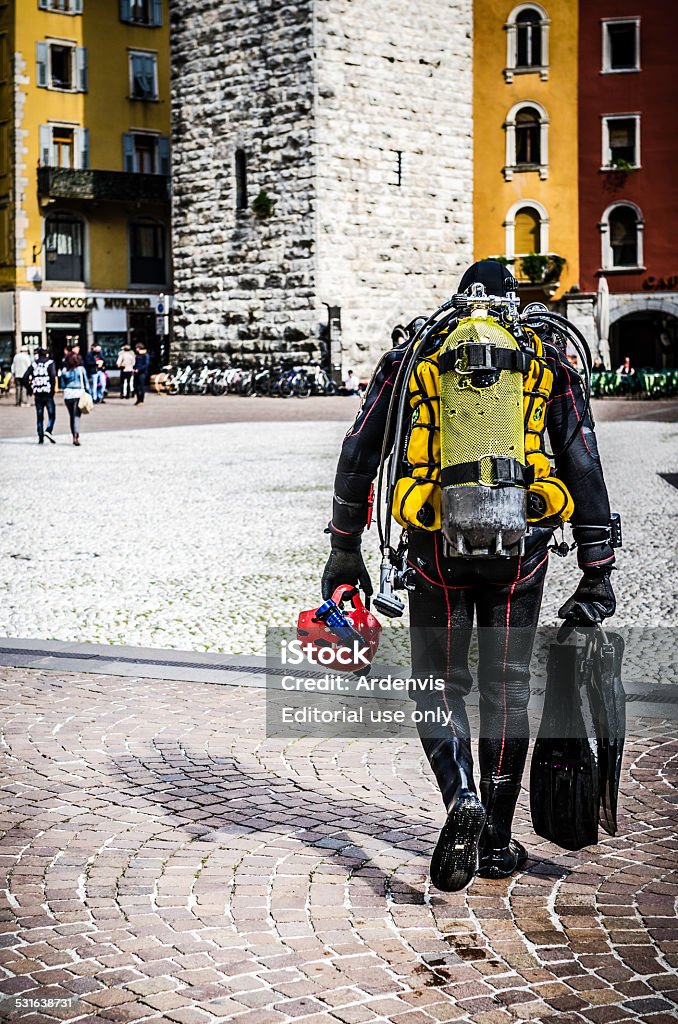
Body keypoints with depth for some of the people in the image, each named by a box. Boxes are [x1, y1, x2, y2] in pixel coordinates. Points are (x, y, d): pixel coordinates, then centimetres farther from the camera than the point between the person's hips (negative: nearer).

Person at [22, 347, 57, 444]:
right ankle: (49, 431, -20)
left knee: (39, 417, 10)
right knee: (51, 415, 4)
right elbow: (53, 376, -14)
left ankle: (40, 438, 8)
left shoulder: (34, 364, 10)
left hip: (37, 394, 3)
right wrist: (52, 390, -7)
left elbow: (25, 377, 2)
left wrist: (29, 390, 9)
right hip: (47, 393, -3)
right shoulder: (50, 363, 1)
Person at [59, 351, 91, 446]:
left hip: (67, 395, 3)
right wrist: (89, 393, 7)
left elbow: (62, 385, 7)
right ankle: (76, 436, -22)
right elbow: (86, 383, -1)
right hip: (78, 394, -3)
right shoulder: (81, 369, -4)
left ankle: (75, 437, 19)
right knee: (76, 416, -5)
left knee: (71, 416, 14)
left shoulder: (64, 370, 2)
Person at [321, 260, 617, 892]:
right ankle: (496, 844, 20)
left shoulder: (412, 358, 10)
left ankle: (463, 802, -14)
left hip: (438, 549, -1)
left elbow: (358, 455, 6)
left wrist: (343, 547, 13)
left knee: (438, 686, 12)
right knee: (506, 688, 13)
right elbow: (583, 467, 5)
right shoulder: (548, 361, 9)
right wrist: (597, 573, 6)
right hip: (519, 551, 1)